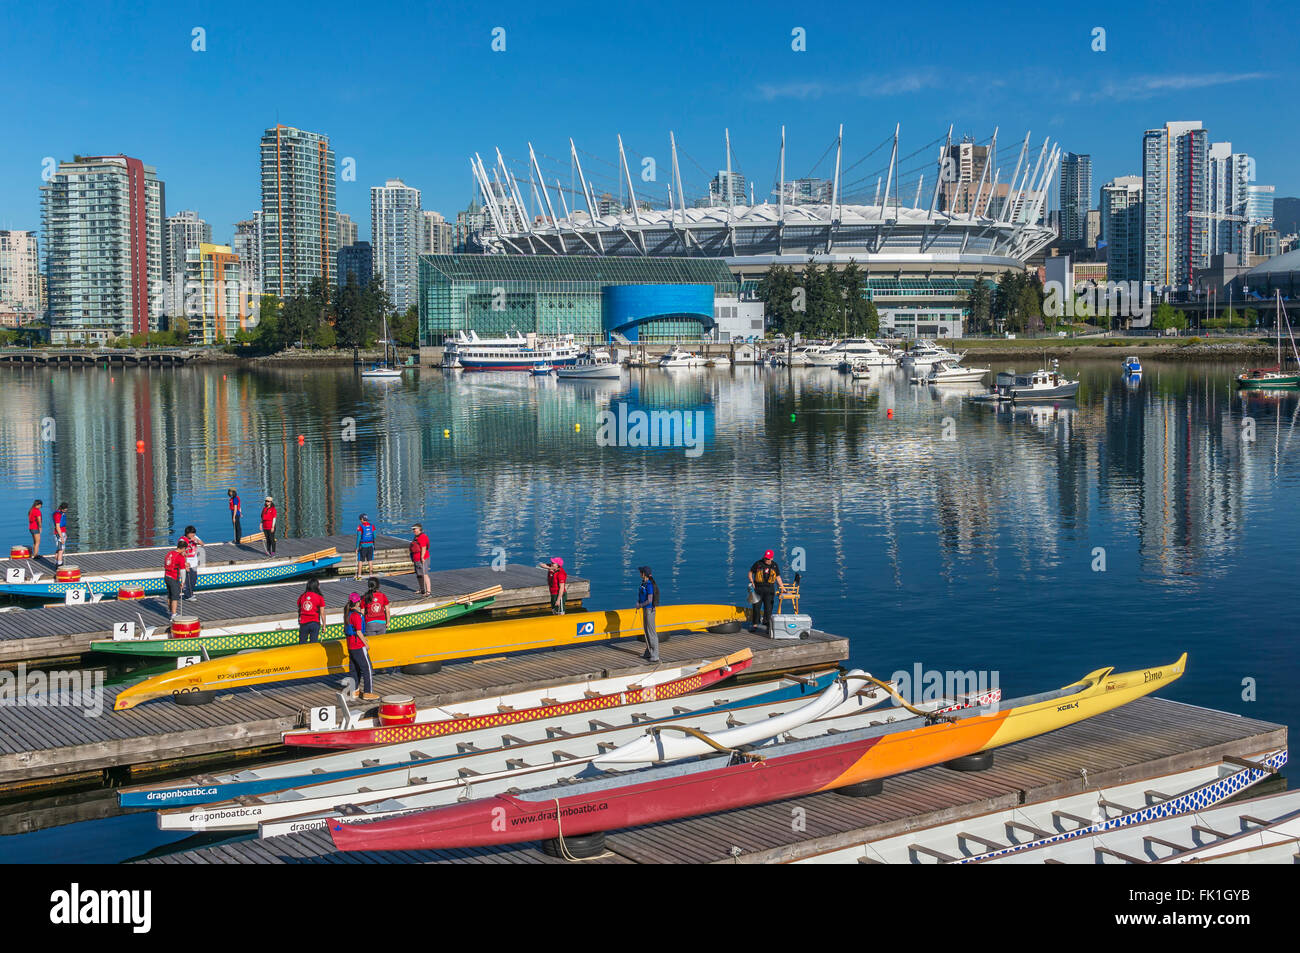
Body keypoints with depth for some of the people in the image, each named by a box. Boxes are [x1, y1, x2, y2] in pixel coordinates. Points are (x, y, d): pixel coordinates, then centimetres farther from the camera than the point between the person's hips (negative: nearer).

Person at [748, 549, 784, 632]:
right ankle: (755, 624, 7)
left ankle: (766, 624, 5)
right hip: (758, 588, -1)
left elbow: (778, 577, 10)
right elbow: (750, 572, 7)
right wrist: (751, 581, -8)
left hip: (769, 589, 1)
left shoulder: (775, 566, 5)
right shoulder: (758, 564, -1)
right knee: (757, 607, 0)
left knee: (768, 607, -2)